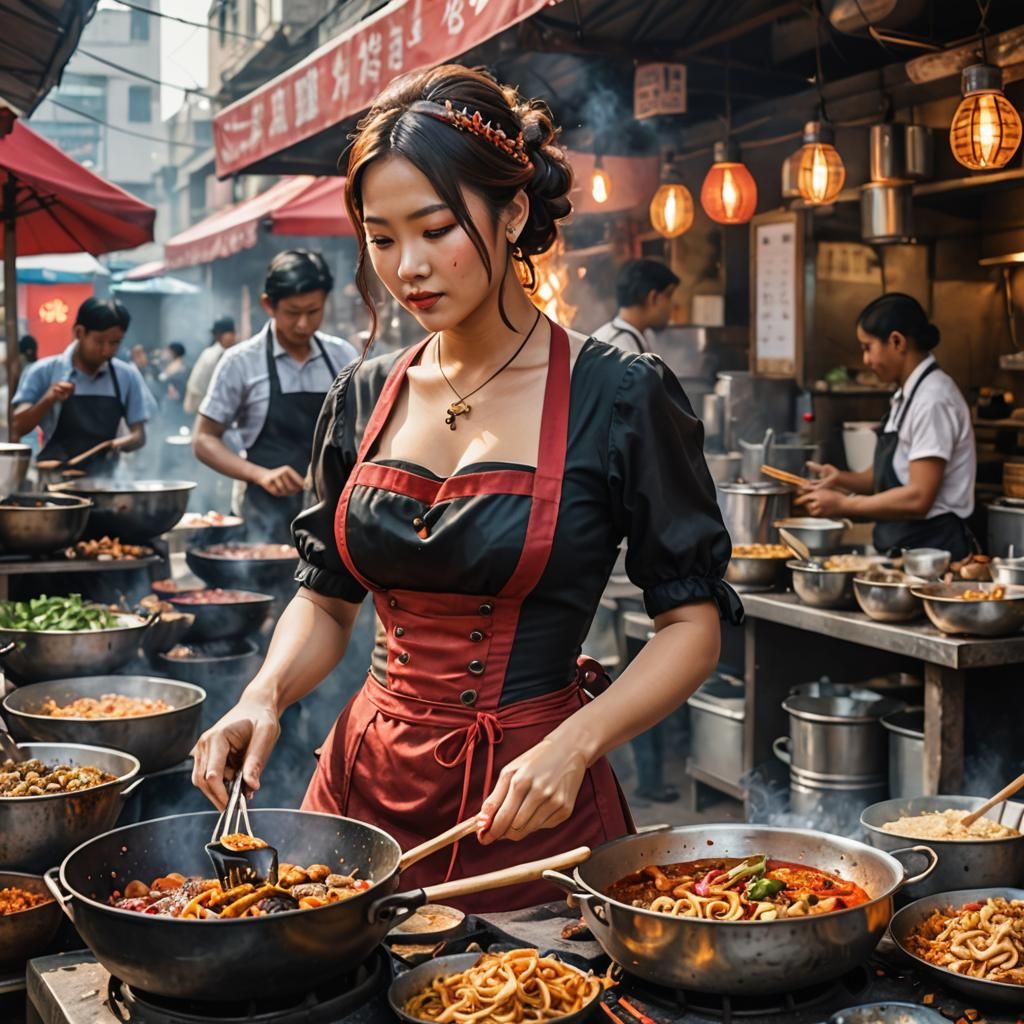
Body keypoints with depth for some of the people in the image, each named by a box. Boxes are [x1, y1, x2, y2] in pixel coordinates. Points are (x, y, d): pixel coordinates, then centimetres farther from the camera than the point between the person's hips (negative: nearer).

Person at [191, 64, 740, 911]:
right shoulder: (365, 398, 4)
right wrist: (264, 698, -5)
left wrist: (572, 746, -21)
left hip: (527, 807, -4)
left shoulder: (619, 398, -10)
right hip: (365, 778, 4)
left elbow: (692, 625, -8)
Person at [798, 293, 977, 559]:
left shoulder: (933, 400, -17)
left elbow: (918, 498, -21)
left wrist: (842, 504, -15)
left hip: (933, 547, -8)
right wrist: (844, 479, 1)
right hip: (904, 547, 8)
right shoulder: (908, 395, 11)